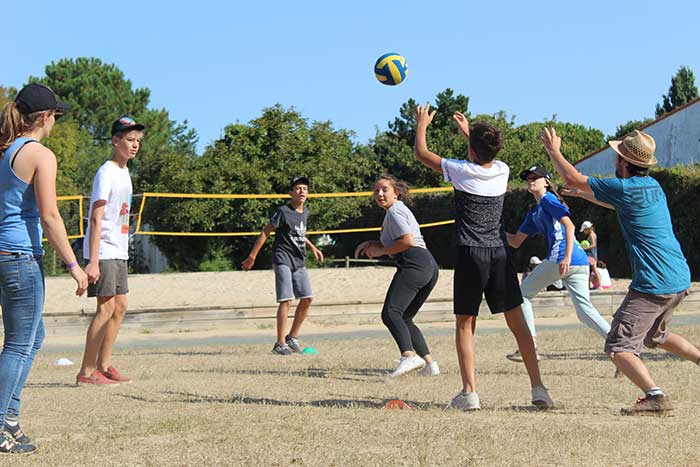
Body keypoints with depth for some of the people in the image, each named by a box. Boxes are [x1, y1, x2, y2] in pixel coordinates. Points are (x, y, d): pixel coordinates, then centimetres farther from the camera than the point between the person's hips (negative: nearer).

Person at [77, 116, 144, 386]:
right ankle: (86, 372, -6)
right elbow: (96, 219, -19)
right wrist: (93, 261, -25)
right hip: (103, 252, -9)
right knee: (106, 307, -11)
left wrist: (122, 252, 17)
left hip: (119, 252, 9)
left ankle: (104, 366, 17)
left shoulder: (124, 172, 15)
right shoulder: (106, 173, -13)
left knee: (120, 306, 10)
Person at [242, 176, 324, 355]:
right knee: (286, 300, -14)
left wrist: (312, 247, 23)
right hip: (283, 259, -8)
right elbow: (265, 233, -8)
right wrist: (252, 256, -9)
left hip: (299, 261, 8)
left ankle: (292, 337, 17)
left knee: (307, 298, 3)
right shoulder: (283, 212, -11)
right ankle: (280, 344, -9)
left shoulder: (305, 212, 11)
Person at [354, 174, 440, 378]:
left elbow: (407, 241, -13)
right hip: (430, 267, 10)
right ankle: (429, 362, 8)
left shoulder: (394, 211, -1)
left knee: (390, 313, -23)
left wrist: (380, 251, -3)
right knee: (404, 318, 18)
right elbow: (395, 242, 38)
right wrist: (372, 244, 22)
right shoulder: (401, 210, 30)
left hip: (414, 264, -10)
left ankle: (408, 355, -44)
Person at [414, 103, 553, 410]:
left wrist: (422, 124, 25)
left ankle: (469, 392, -2)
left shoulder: (462, 171, -7)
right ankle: (538, 388, 2)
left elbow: (421, 153, 8)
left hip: (470, 256, -3)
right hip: (500, 255, 3)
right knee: (517, 322, 7)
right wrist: (469, 131, 43)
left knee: (465, 325, 7)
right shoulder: (503, 171, 4)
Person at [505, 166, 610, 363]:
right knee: (585, 311, 2)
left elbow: (569, 225, -12)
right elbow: (516, 242, 30)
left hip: (559, 258, -9)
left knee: (522, 294, 9)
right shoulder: (534, 213, 28)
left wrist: (567, 257, -23)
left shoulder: (548, 199, 1)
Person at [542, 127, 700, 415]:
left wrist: (554, 151, 11)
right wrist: (582, 194, 42)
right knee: (654, 335, 32)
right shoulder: (653, 186, 13)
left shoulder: (625, 188, -13)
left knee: (619, 348, -8)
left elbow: (573, 179, -4)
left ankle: (656, 397, -25)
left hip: (653, 285, -9)